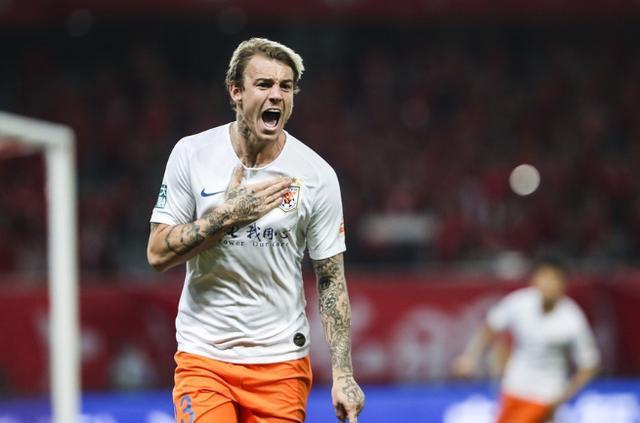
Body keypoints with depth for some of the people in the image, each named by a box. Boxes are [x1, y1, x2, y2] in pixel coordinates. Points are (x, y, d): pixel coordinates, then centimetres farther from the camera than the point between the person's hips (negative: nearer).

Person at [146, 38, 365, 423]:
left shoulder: (317, 175, -4)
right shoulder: (192, 155, -3)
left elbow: (331, 279, -1)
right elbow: (158, 254, -4)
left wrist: (343, 374, -7)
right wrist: (229, 214, -16)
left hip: (281, 361, 1)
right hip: (203, 357, -1)